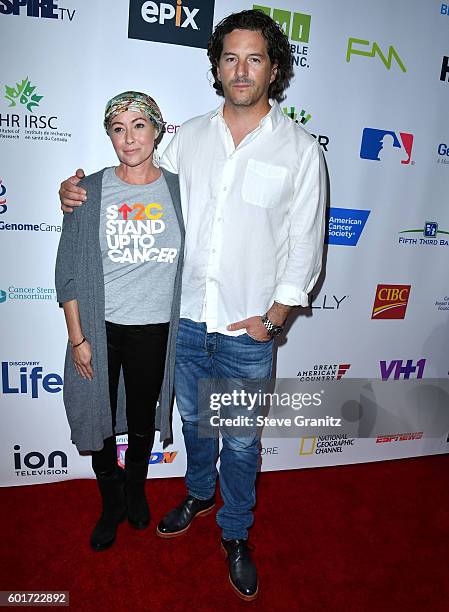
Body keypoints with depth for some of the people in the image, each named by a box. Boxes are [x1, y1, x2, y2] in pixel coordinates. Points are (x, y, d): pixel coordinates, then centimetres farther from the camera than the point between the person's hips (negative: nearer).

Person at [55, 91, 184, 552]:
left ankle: (136, 489, 49)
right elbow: (68, 270, -4)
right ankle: (112, 504, 42)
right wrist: (77, 338, -6)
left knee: (143, 420, 19)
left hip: (155, 330, 1)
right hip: (101, 329, 0)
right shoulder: (90, 191, -6)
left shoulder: (179, 191, -1)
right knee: (99, 420, 14)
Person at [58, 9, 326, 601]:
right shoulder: (189, 136, 4)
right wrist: (83, 193, -2)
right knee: (193, 419, 22)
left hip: (247, 329, -2)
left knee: (241, 441, 12)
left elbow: (306, 243, -3)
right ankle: (200, 493, 51)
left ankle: (235, 535, 38)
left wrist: (276, 314, -9)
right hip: (185, 316, 3)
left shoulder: (300, 149, -4)